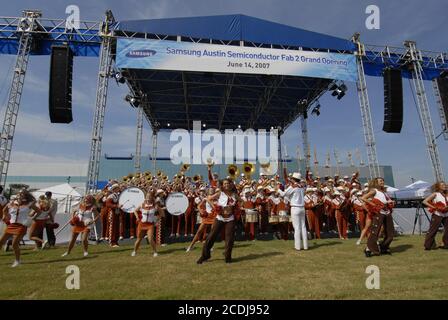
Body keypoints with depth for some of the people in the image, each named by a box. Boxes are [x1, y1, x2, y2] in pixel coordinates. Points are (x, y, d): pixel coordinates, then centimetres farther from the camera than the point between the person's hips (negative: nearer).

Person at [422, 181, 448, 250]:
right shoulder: (435, 194, -4)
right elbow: (425, 201, -9)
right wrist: (434, 207, -15)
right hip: (437, 215, -6)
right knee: (432, 230, -3)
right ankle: (427, 246, 4)